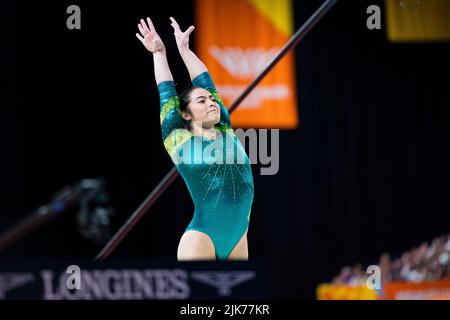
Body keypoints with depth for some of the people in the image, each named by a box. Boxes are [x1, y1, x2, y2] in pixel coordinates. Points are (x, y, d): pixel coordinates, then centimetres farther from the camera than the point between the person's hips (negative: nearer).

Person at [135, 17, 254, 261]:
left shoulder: (225, 132, 14)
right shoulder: (179, 140, 2)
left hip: (239, 237, 5)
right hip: (201, 237, -5)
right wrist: (159, 53, 22)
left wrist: (184, 48, 28)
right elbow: (167, 94, 11)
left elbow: (206, 83, 19)